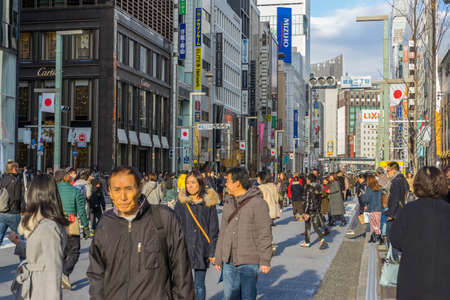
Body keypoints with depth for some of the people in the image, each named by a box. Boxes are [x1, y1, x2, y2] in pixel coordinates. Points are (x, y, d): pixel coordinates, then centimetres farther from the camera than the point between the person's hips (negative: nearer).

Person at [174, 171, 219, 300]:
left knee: (199, 285, 8)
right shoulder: (181, 203, 1)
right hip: (184, 250, 1)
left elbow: (214, 230, 1)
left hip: (202, 251, 0)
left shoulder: (209, 203, -1)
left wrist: (213, 252, -2)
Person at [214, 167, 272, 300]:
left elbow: (265, 234, -10)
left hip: (249, 262, -6)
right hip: (229, 262, 6)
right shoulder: (228, 203, 11)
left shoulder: (257, 203, -10)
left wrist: (265, 261, -12)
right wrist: (218, 258, 16)